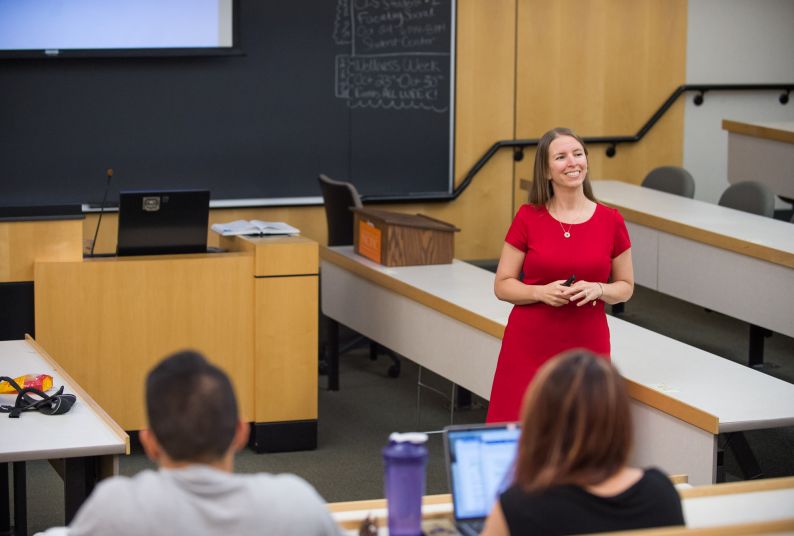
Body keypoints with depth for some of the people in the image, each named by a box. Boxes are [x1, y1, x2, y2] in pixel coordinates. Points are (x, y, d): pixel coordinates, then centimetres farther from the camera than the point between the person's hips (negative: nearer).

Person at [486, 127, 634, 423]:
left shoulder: (611, 221, 2)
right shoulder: (528, 218, -1)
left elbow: (625, 287, 11)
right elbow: (502, 286, 2)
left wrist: (597, 290, -10)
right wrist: (541, 291, -16)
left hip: (587, 347, 1)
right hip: (529, 346, -1)